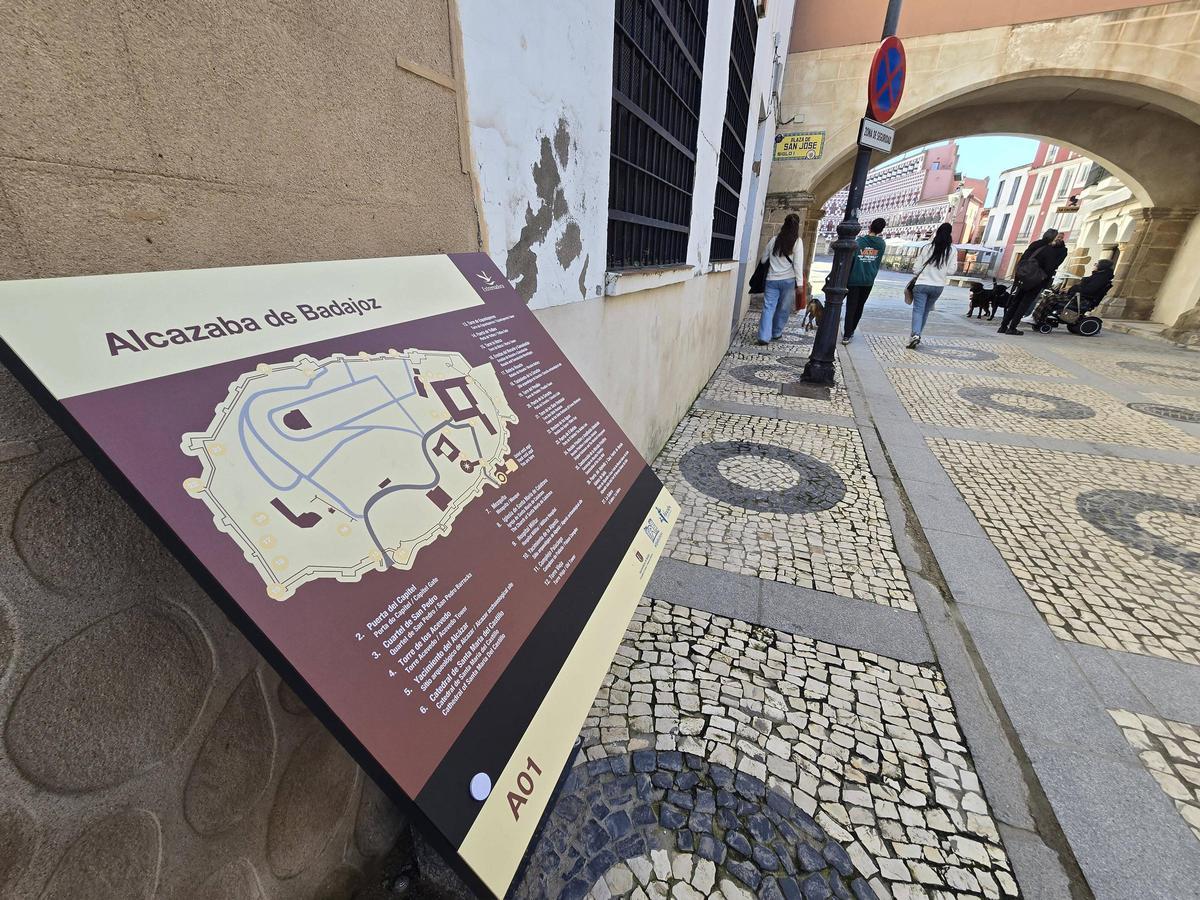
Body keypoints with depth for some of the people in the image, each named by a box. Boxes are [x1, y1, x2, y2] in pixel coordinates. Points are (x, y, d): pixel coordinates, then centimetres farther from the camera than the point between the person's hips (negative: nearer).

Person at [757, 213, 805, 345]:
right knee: (783, 309, 13)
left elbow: (763, 259, 13)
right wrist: (800, 283, -4)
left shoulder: (774, 240, 5)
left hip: (772, 279, 2)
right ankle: (776, 334, 23)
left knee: (768, 308, 0)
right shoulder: (797, 242, -4)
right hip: (788, 280, -2)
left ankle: (764, 336, -11)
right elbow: (798, 264, -7)